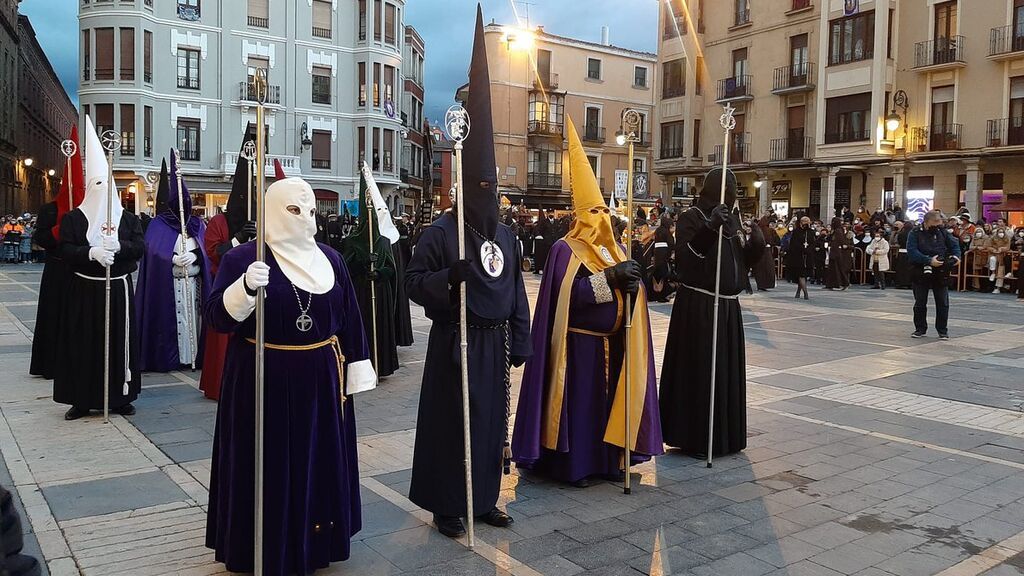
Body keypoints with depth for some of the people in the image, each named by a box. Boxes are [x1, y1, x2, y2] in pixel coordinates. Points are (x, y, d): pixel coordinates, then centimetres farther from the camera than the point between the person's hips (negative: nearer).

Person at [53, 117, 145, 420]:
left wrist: (118, 246, -24)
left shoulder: (129, 218, 7)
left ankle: (121, 396, 14)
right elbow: (66, 250, -6)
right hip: (85, 290, -1)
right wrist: (92, 252, -24)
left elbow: (140, 247, -5)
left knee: (119, 341, 4)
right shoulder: (73, 218, 3)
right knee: (84, 343, 1)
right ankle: (82, 399, 11)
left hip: (119, 289, 1)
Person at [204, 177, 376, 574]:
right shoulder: (242, 257, -7)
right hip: (264, 383, -4)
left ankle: (315, 544, 30)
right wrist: (245, 287, -32)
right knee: (268, 469, 5)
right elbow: (217, 318, -13)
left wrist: (356, 373, 7)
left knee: (320, 465, 13)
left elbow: (349, 319, 9)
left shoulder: (330, 259, 6)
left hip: (320, 382, 4)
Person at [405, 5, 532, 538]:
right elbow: (413, 281, -11)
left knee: (491, 420, 13)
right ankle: (446, 506, 16)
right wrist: (449, 277, -28)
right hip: (455, 341, -6)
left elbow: (516, 292, 12)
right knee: (450, 420, 3)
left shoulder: (505, 235, 10)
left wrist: (520, 340, 10)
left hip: (495, 341, 6)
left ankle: (484, 499, 27)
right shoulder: (440, 231, -8)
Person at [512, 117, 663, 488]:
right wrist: (610, 277, -26)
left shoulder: (614, 248, 12)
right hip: (579, 343, -7)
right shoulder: (566, 250, -10)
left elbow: (627, 289, 9)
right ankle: (572, 465, 11)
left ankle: (606, 461, 24)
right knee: (579, 402, 0)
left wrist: (632, 282, -14)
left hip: (612, 343, 7)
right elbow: (569, 293, -23)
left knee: (606, 402, 13)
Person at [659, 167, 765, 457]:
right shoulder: (691, 218, -7)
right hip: (698, 306, -7)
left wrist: (756, 243, -2)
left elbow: (742, 260, 18)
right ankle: (694, 438, 8)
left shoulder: (731, 219, 14)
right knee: (698, 371, -3)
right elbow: (684, 257, -22)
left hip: (728, 307, 7)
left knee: (727, 371, 12)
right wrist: (710, 227, -33)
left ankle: (725, 435, 25)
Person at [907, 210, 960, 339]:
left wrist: (956, 256, -12)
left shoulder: (943, 232, 5)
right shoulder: (915, 233, -7)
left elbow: (955, 245, 10)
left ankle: (942, 330, 14)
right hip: (921, 273, -2)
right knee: (920, 303, 8)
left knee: (943, 303, 3)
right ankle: (920, 329, 21)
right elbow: (912, 252, -19)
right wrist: (929, 261, -27)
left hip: (940, 273, 2)